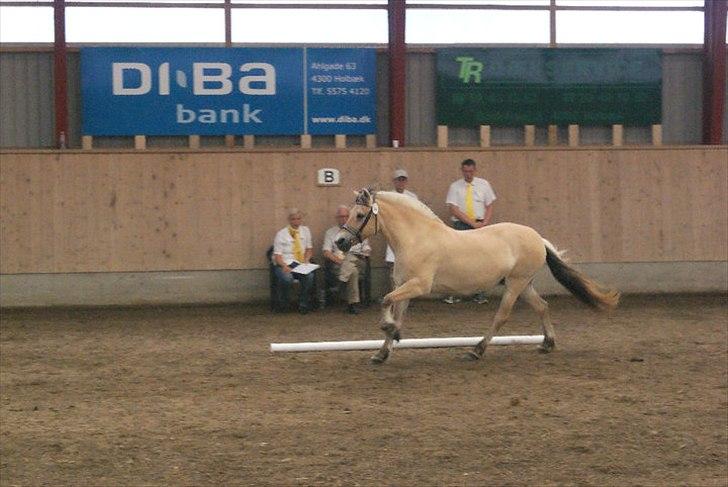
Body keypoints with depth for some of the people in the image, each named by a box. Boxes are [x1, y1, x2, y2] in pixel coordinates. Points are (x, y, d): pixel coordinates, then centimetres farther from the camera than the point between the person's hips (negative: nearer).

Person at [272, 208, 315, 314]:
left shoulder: (305, 231, 15)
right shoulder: (281, 234, 2)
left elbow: (309, 248, 19)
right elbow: (277, 255, -3)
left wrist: (306, 260, -3)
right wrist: (284, 266, -22)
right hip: (284, 264, -3)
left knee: (310, 276, -32)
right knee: (287, 278, -38)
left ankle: (303, 305, -13)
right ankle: (282, 304, -11)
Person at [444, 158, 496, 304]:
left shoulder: (483, 184, 8)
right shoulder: (455, 187, 1)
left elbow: (489, 206, 9)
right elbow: (453, 209, -7)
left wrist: (484, 223, -8)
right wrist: (472, 223, -14)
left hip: (480, 225, 2)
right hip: (461, 225, -2)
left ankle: (479, 294, 4)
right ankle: (453, 293, -4)